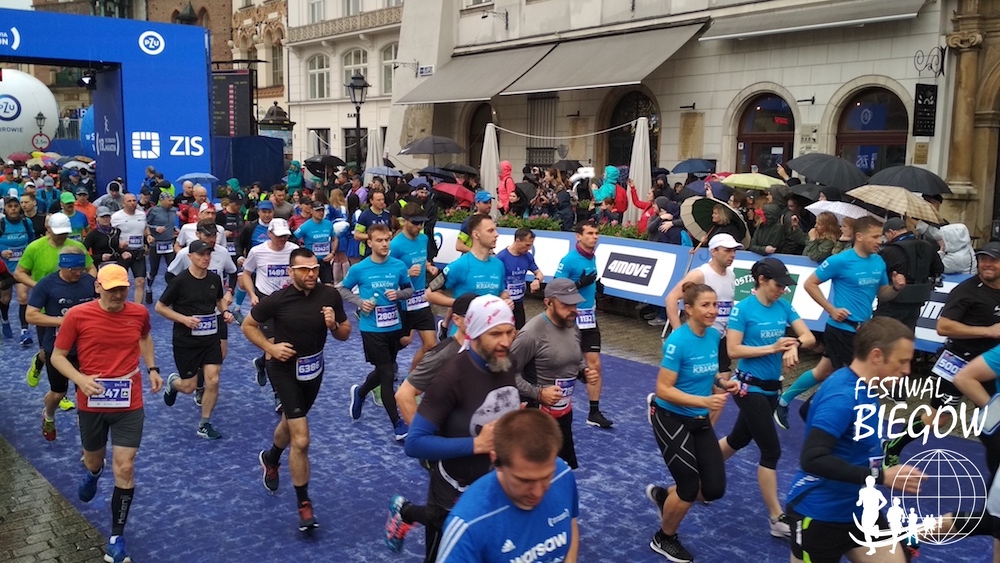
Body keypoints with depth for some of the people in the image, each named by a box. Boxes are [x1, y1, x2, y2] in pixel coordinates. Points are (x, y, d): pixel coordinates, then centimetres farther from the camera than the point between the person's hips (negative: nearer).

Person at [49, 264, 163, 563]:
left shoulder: (139, 313, -5)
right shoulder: (77, 315, -13)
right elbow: (58, 356, -4)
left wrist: (152, 368, 6)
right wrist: (80, 379, -22)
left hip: (129, 404, 0)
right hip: (91, 404, 0)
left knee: (125, 469, -5)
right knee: (93, 461, 22)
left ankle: (117, 536, 10)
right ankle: (92, 474, 63)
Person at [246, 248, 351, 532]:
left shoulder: (330, 295, -13)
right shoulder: (277, 299, -21)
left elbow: (345, 334, -3)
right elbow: (248, 325, -5)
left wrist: (334, 325, -24)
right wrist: (270, 347, -18)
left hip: (314, 368, 4)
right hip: (285, 369, -4)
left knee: (291, 422, 28)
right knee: (301, 440, -13)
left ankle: (270, 458, 60)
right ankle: (304, 503, 4)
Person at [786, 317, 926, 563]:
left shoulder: (862, 388, 2)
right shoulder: (842, 396, -27)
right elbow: (812, 459, -33)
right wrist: (881, 477, -32)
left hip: (859, 509, 9)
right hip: (820, 515, -9)